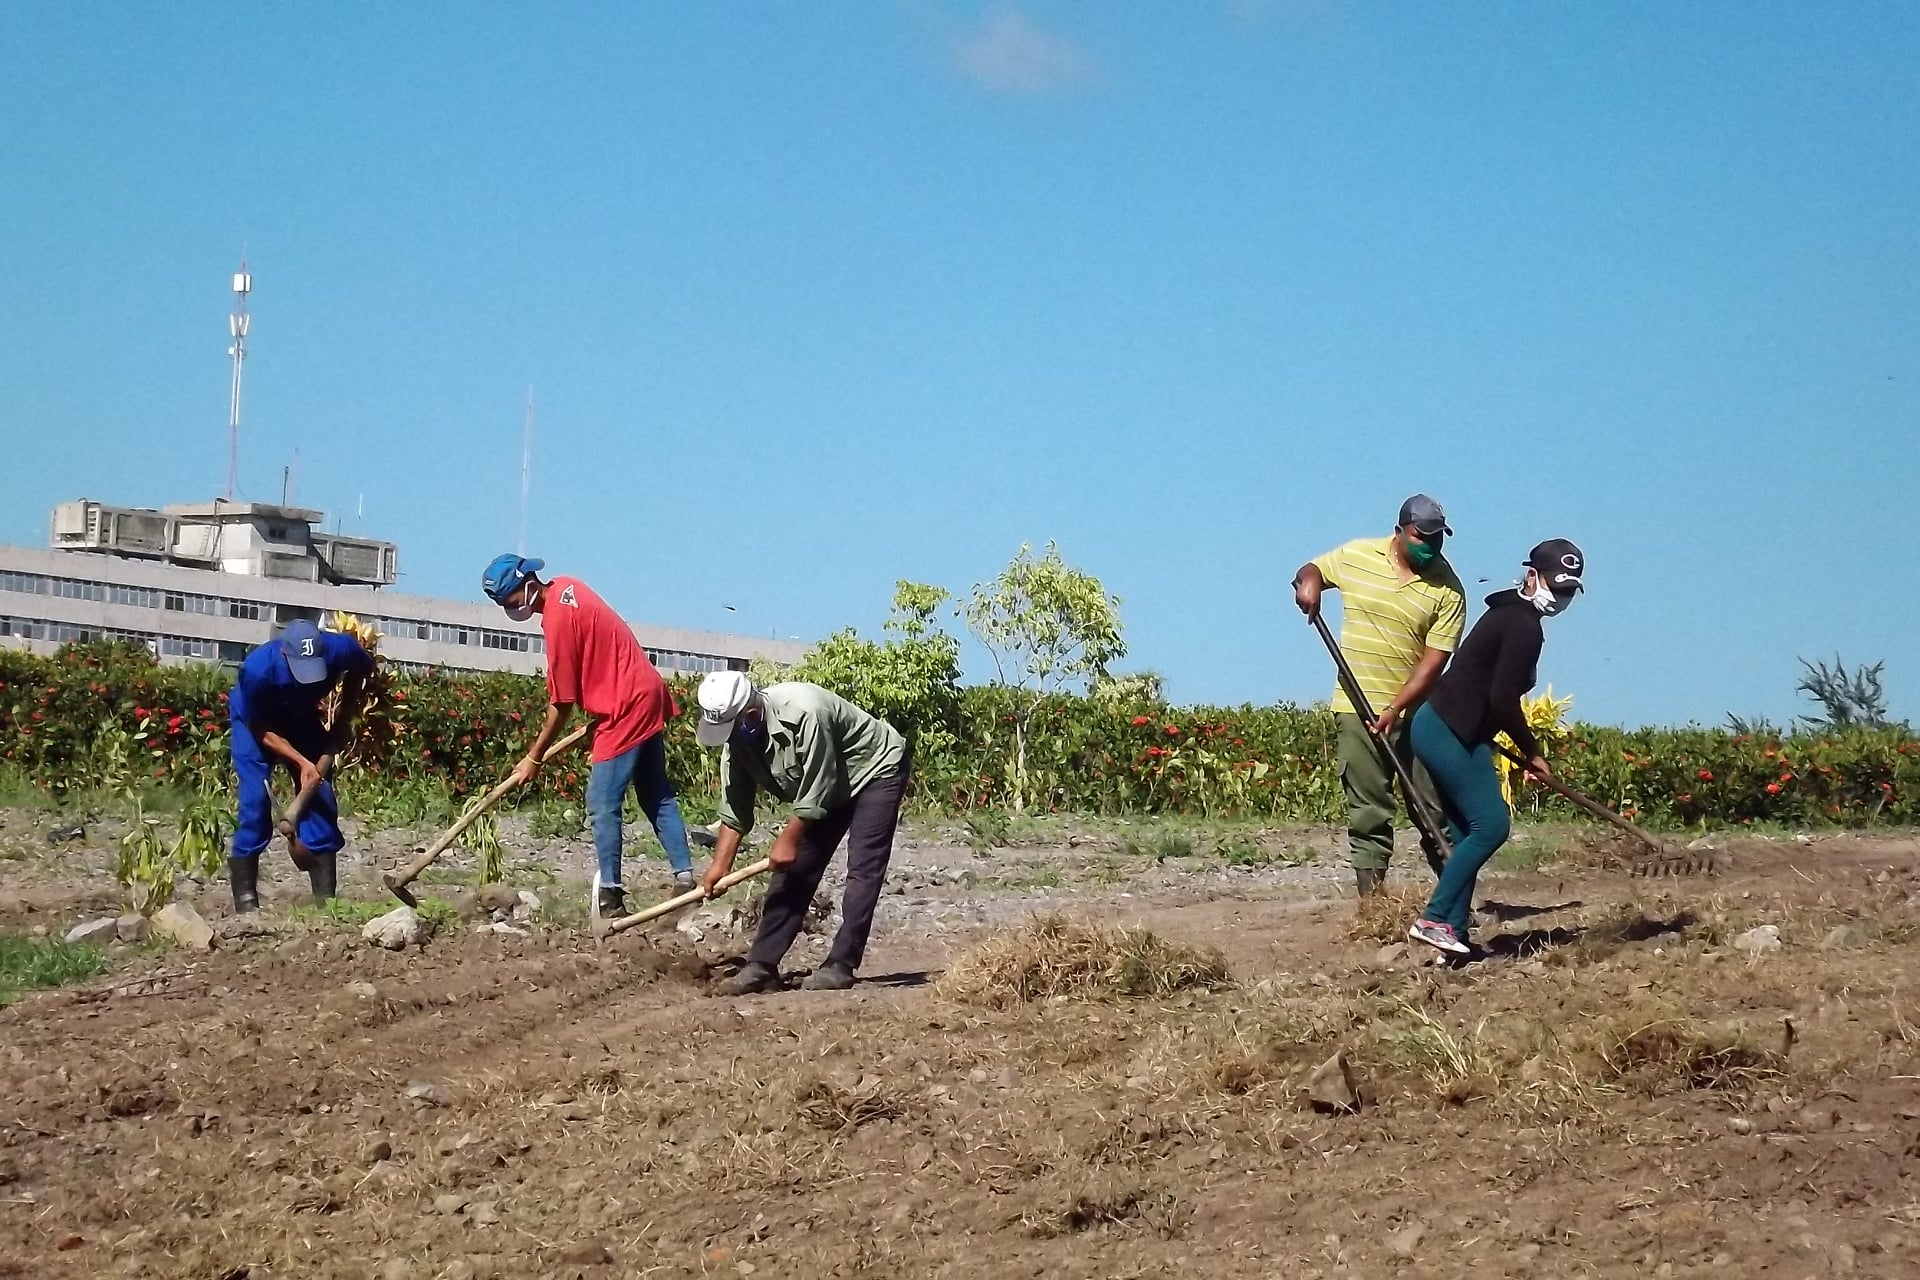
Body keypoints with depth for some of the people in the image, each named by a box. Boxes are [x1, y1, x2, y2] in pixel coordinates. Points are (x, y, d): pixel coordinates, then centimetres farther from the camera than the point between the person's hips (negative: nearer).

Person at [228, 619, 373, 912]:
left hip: (300, 717, 3)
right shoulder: (257, 670, -40)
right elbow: (262, 731, -24)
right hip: (254, 721, -3)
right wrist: (302, 762, -31)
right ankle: (245, 894, -10)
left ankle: (326, 895, 0)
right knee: (256, 797, -17)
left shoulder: (339, 649, -33)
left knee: (321, 794, -5)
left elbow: (362, 667, -5)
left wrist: (344, 719, -5)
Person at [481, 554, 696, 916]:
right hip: (647, 695, 10)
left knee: (603, 804, -6)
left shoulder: (558, 619, -20)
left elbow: (561, 703, -15)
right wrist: (596, 717, 15)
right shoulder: (567, 587, 5)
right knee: (657, 796, 13)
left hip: (626, 710, -10)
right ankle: (685, 877, 13)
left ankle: (610, 897, -5)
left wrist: (533, 758, -6)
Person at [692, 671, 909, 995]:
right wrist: (719, 866, -13)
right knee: (795, 871, 1)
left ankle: (841, 966, -14)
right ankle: (761, 965, 0)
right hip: (828, 788, 7)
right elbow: (734, 811, -7)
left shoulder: (803, 714, -38)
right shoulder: (736, 739, -14)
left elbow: (816, 794, -30)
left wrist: (788, 839, -19)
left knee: (863, 870, -15)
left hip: (877, 770, -7)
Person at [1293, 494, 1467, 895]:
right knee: (1367, 811, 2)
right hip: (1358, 707, 1)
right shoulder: (1356, 555, 1)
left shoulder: (1448, 589, -6)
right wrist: (1308, 581, -5)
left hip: (1418, 711, -1)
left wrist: (1396, 707, -19)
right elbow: (1313, 569, 20)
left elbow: (1435, 660, -10)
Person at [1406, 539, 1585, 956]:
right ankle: (1434, 919, -12)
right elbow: (1503, 701, -19)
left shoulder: (1510, 614, 17)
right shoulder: (1525, 626, -14)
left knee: (1468, 834, 8)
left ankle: (1454, 932, 7)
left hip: (1451, 733, 11)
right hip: (1448, 733, -11)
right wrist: (1532, 753, -6)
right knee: (1491, 824, -13)